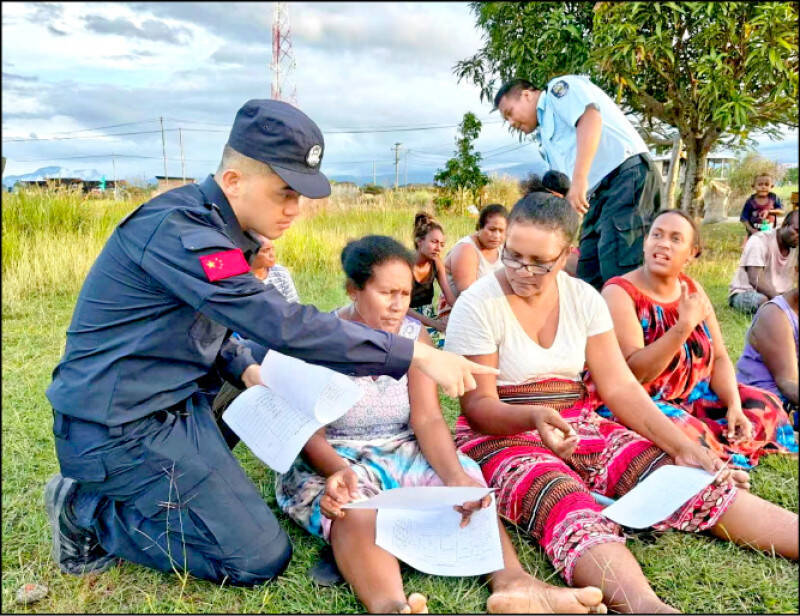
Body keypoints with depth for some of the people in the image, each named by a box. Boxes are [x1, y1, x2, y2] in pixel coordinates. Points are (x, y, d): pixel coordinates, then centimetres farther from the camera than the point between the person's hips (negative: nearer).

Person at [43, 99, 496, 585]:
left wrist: (244, 369, -5)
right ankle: (90, 513, 4)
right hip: (120, 429, -9)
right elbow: (282, 325, -34)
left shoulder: (214, 227, 5)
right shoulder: (178, 231, -26)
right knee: (261, 559, -8)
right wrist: (416, 355, -32)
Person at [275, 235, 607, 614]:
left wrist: (456, 477, -30)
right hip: (333, 461, -4)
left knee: (469, 486, -24)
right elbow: (310, 434, -13)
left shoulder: (414, 334, 0)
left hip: (403, 452, 4)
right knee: (355, 507, -38)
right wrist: (340, 470, -36)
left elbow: (428, 420, -9)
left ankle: (511, 580, -42)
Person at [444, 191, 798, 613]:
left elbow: (619, 388, 0)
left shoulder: (583, 298, 2)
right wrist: (533, 417, -33)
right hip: (502, 435, -5)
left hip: (580, 428, 5)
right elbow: (479, 406, -12)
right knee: (571, 511, -36)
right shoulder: (478, 304, -11)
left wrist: (684, 447, -11)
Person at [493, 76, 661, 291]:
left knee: (619, 273, -18)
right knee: (589, 278, 4)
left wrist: (579, 179, -23)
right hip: (598, 194, 9)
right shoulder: (547, 137, 29)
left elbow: (591, 117, -14)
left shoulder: (559, 87, 7)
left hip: (627, 175, -9)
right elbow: (564, 191, 26)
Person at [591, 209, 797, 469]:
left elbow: (719, 358, 7)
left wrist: (734, 405, -10)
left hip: (690, 398, 7)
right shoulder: (620, 293, -15)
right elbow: (632, 372, -25)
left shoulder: (693, 289, 5)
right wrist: (685, 325, -29)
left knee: (766, 407, 1)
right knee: (683, 431, -32)